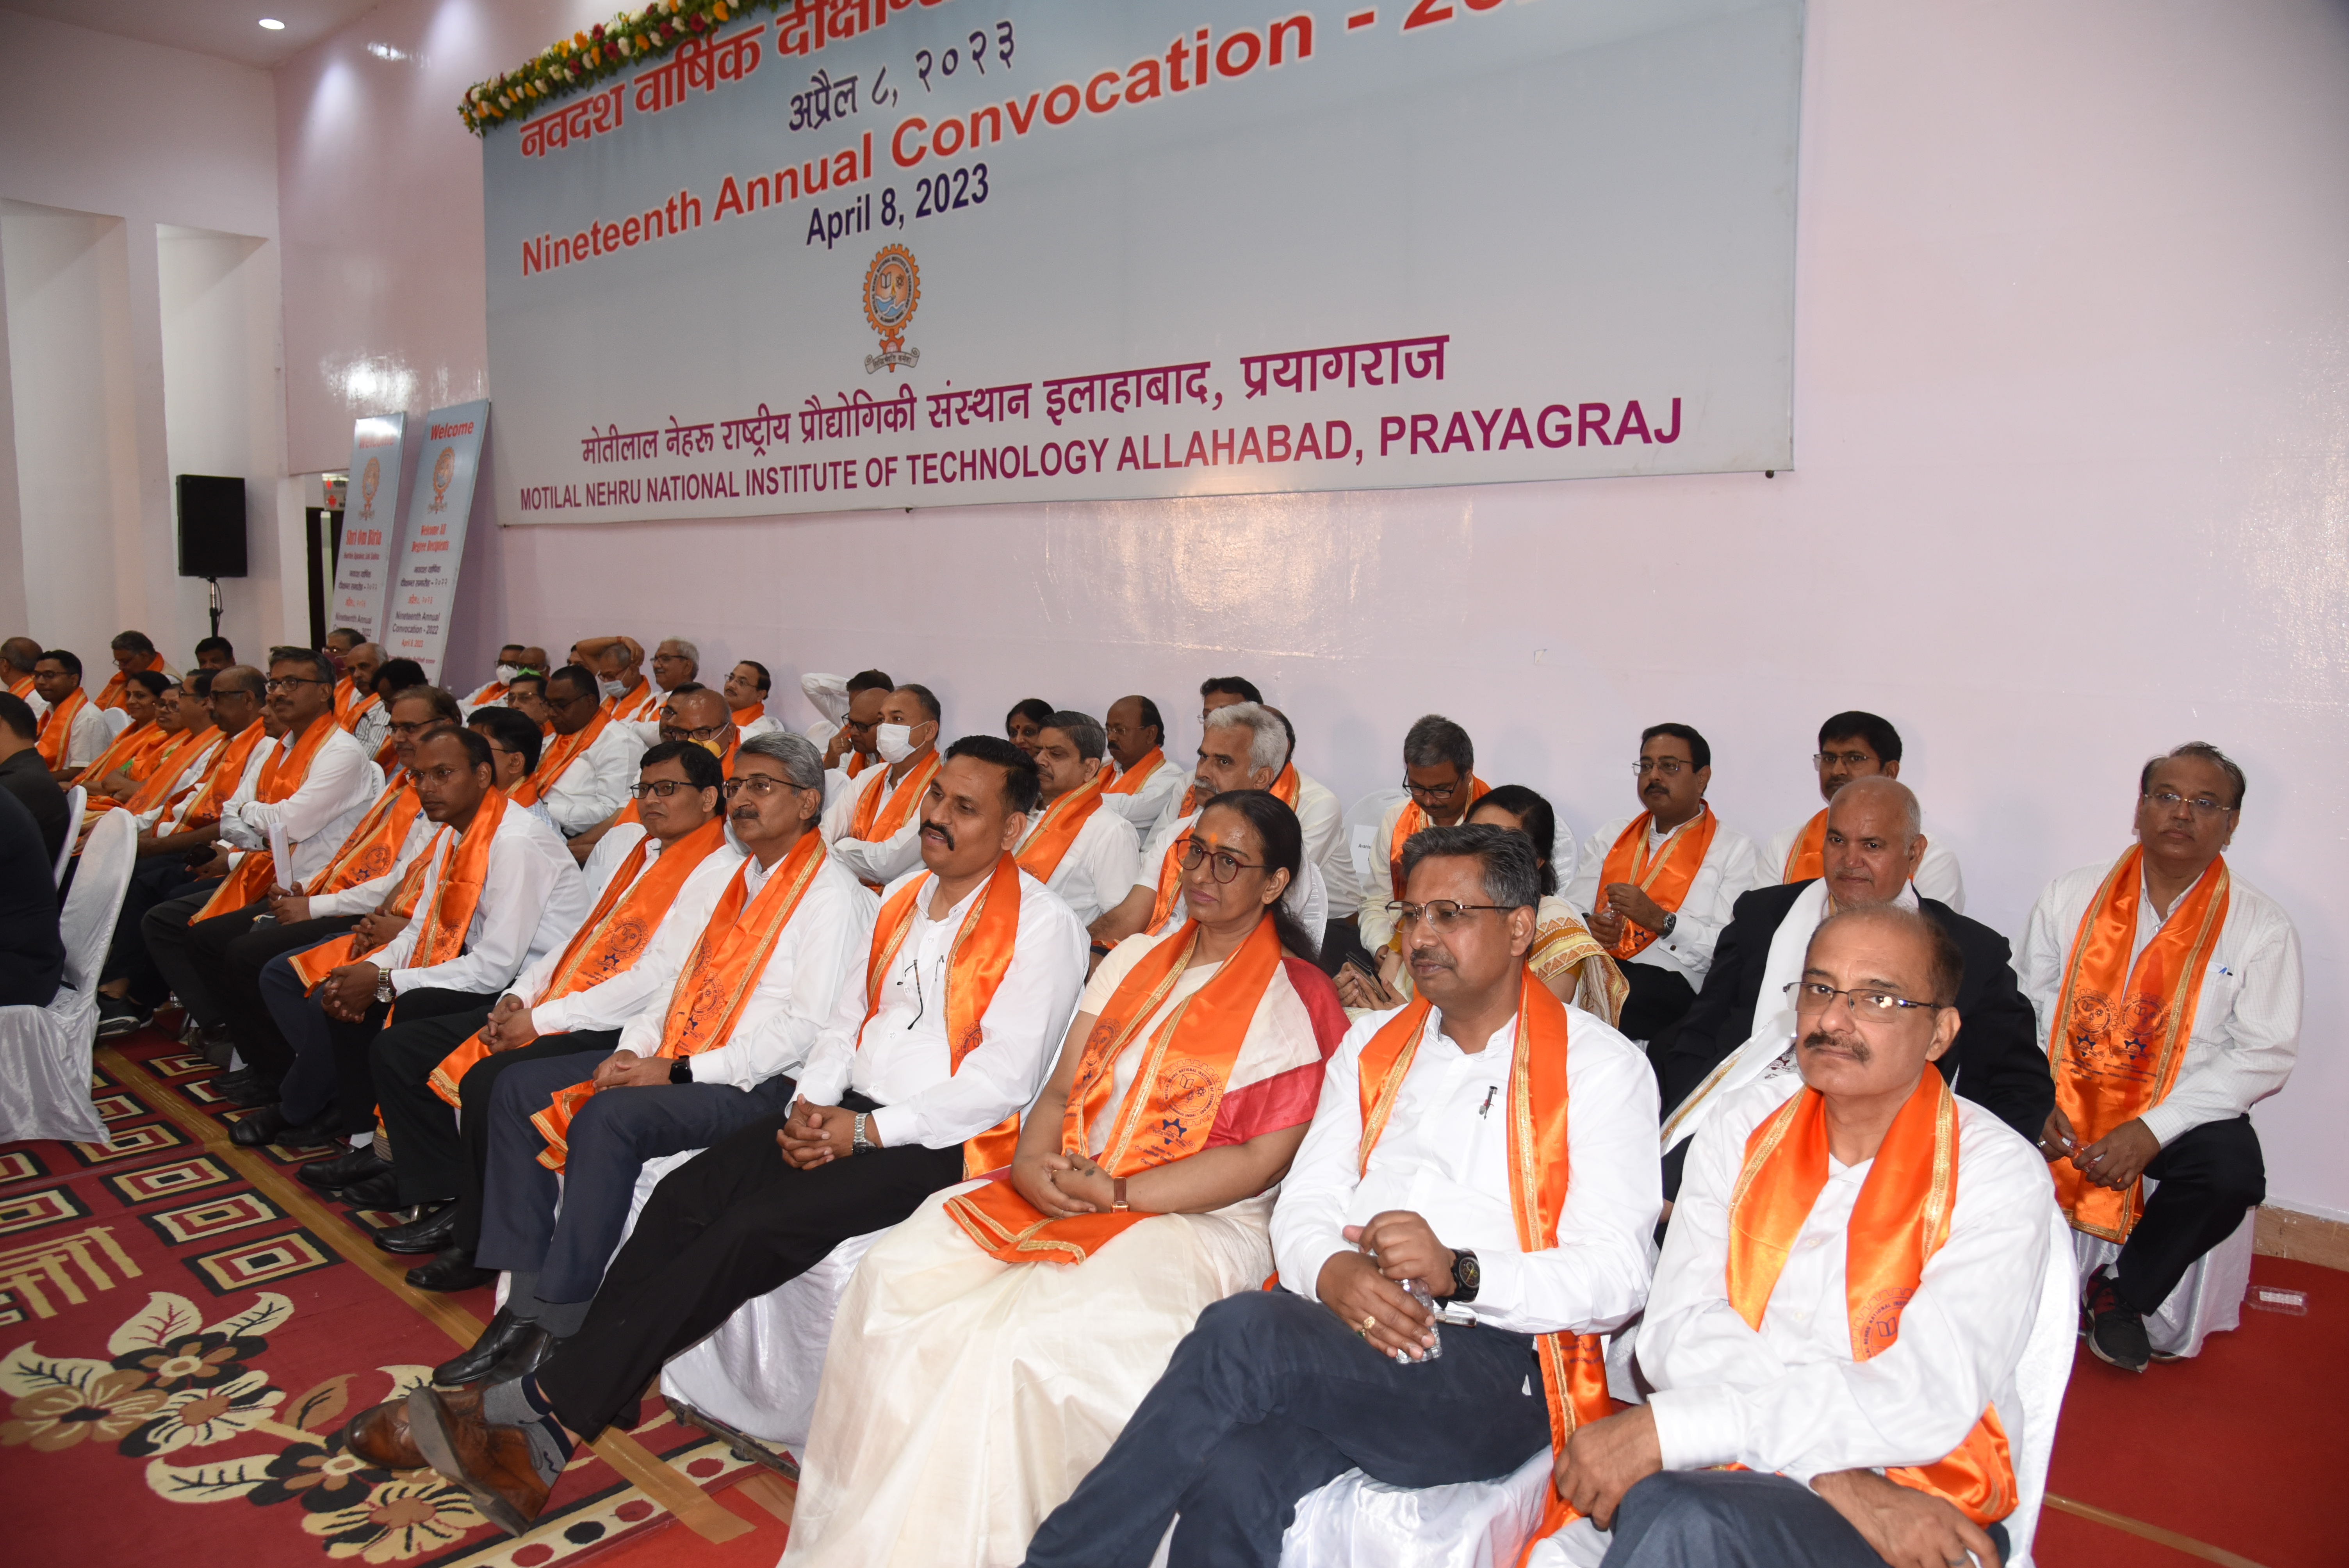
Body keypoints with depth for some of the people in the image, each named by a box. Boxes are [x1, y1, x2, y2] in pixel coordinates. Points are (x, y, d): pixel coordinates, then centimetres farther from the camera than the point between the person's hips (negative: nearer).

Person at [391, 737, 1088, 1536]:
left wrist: (866, 1131, -15)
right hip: (846, 1114, 7)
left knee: (755, 1228, -25)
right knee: (684, 1196, -15)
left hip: (938, 1142, -7)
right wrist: (811, 1104, 0)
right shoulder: (904, 896, 16)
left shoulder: (1042, 926, -8)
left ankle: (547, 1409, -17)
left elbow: (1003, 1082, -13)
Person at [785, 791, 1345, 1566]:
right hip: (1055, 1198, 6)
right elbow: (1061, 1091, 15)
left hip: (1195, 1222, -6)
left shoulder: (1298, 1001, -3)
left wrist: (1117, 1194, -14)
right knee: (895, 1275, -16)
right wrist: (1031, 1162, -7)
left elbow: (1262, 1159, -9)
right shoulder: (1134, 960, 17)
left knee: (1019, 1338, -30)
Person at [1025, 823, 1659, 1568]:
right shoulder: (1372, 1044, 21)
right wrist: (1333, 1273, -10)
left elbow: (1617, 1279, -4)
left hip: (1493, 1367, -4)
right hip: (1335, 1330, 4)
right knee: (1233, 1478, -32)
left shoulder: (1600, 1066, 5)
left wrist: (1459, 1274, -20)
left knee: (1243, 1330, -31)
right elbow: (1304, 1202, 14)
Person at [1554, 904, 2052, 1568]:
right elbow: (1678, 1335, -4)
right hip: (1746, 1466, 4)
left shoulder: (1996, 1172, -5)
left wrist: (1663, 1427, -23)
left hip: (1924, 1508, -4)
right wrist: (1833, 1471, -19)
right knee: (1661, 1505, -30)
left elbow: (1925, 1403, -19)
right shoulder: (1748, 1123, 7)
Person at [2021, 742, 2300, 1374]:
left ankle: (2122, 1293, -5)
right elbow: (2022, 1005, 5)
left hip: (2177, 1114, -1)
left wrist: (2152, 1130, -18)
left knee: (2233, 1172, -31)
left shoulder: (2262, 927, -1)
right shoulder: (2070, 896, 5)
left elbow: (2266, 1054, -7)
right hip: (2062, 1099, 1)